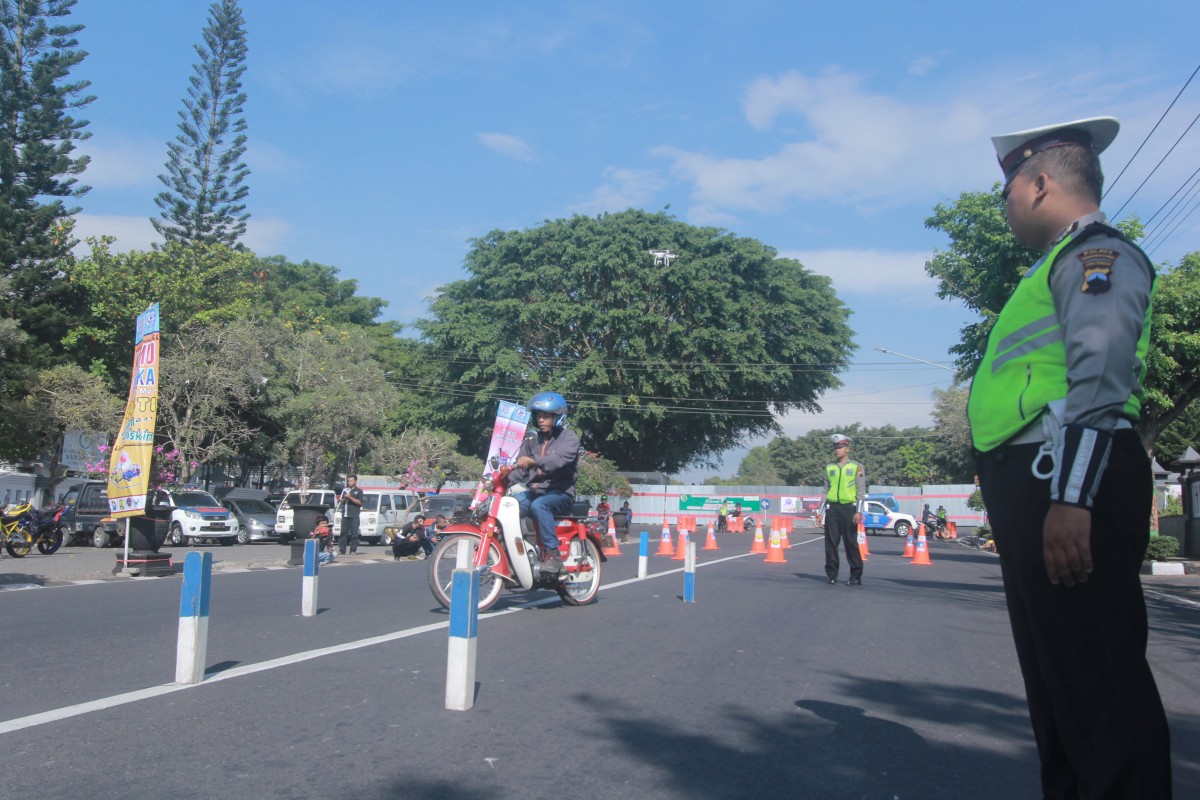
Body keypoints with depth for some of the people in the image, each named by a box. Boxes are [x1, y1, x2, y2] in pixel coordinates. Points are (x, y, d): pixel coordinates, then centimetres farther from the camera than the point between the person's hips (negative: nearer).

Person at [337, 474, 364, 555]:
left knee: (354, 533, -5)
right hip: (345, 514, 4)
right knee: (344, 532, 3)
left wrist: (350, 497, -14)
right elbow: (341, 501, 18)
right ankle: (342, 549, 5)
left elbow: (359, 502, -5)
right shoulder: (345, 490, 16)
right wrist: (344, 498, -3)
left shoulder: (359, 491, 4)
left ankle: (353, 550, -4)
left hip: (354, 515, -4)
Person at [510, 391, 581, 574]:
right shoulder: (532, 439, 14)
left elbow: (560, 459, -25)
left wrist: (533, 461, -40)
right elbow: (522, 469, 7)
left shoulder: (569, 438, -4)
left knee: (539, 505, -36)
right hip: (535, 491, 6)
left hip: (561, 493, -6)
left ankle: (553, 554, -31)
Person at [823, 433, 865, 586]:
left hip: (848, 508, -3)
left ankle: (856, 576, 8)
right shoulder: (829, 468, 13)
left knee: (851, 542, -1)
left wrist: (858, 511, -9)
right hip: (832, 508, 3)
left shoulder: (857, 467, 3)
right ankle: (831, 574, 10)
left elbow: (861, 491, 0)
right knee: (830, 542, 2)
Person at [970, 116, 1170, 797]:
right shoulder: (1062, 263, 27)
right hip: (1034, 485, 11)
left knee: (1099, 680, -9)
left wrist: (1071, 498, -27)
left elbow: (1098, 381, -18)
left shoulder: (1096, 251, -4)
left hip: (1067, 484, -11)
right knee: (1057, 681, 15)